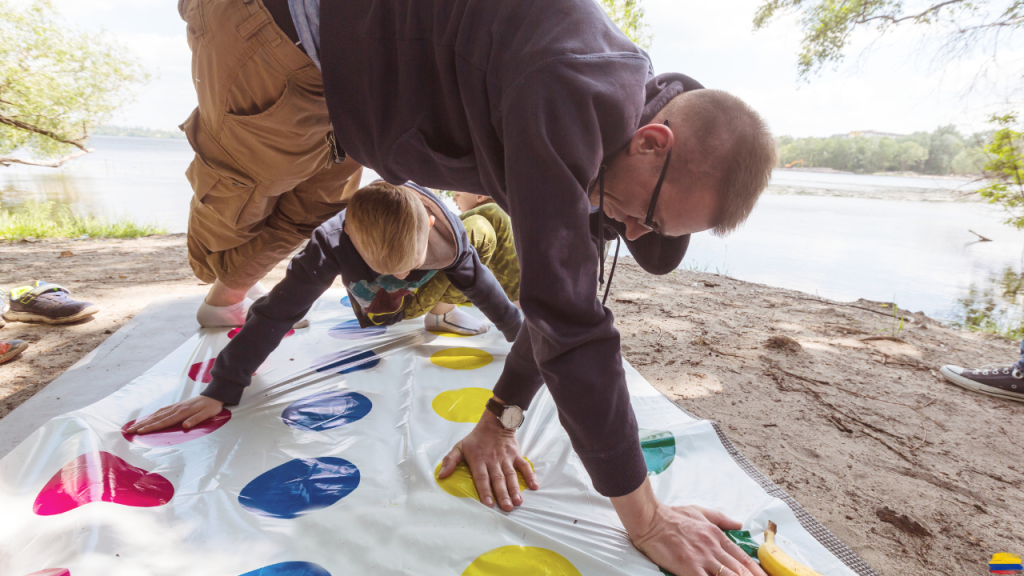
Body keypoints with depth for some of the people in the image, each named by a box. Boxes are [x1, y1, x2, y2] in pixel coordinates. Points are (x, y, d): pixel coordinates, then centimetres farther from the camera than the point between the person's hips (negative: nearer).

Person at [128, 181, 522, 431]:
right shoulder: (332, 245, -49)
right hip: (375, 313, -1)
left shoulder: (447, 232, -43)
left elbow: (480, 283, -25)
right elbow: (276, 313, -47)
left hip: (422, 298, 1)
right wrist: (221, 390, -48)